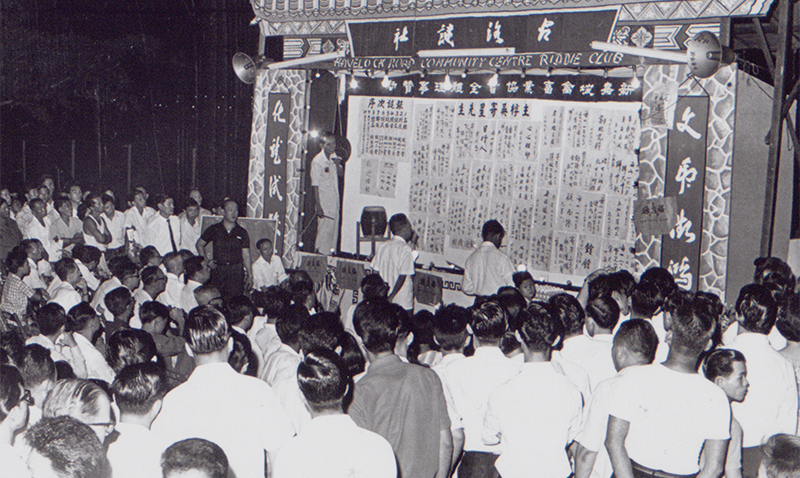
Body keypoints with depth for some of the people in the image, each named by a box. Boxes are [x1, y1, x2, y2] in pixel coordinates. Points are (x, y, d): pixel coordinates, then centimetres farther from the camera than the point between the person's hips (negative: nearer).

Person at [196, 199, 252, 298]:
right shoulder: (214, 229, 7)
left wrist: (250, 275, 0)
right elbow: (199, 244, 18)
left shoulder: (242, 232, 8)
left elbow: (246, 256, 6)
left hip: (236, 271, -1)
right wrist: (207, 260, 8)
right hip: (217, 270, 1)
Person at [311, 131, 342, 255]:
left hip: (335, 198, 7)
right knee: (325, 229, -5)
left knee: (334, 227, 10)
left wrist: (338, 165, -8)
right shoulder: (317, 161, -14)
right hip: (324, 200, -7)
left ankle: (331, 251, 20)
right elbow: (315, 185, -14)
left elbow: (341, 174, 15)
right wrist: (319, 207, -17)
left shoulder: (334, 157, 7)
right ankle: (322, 253, 6)